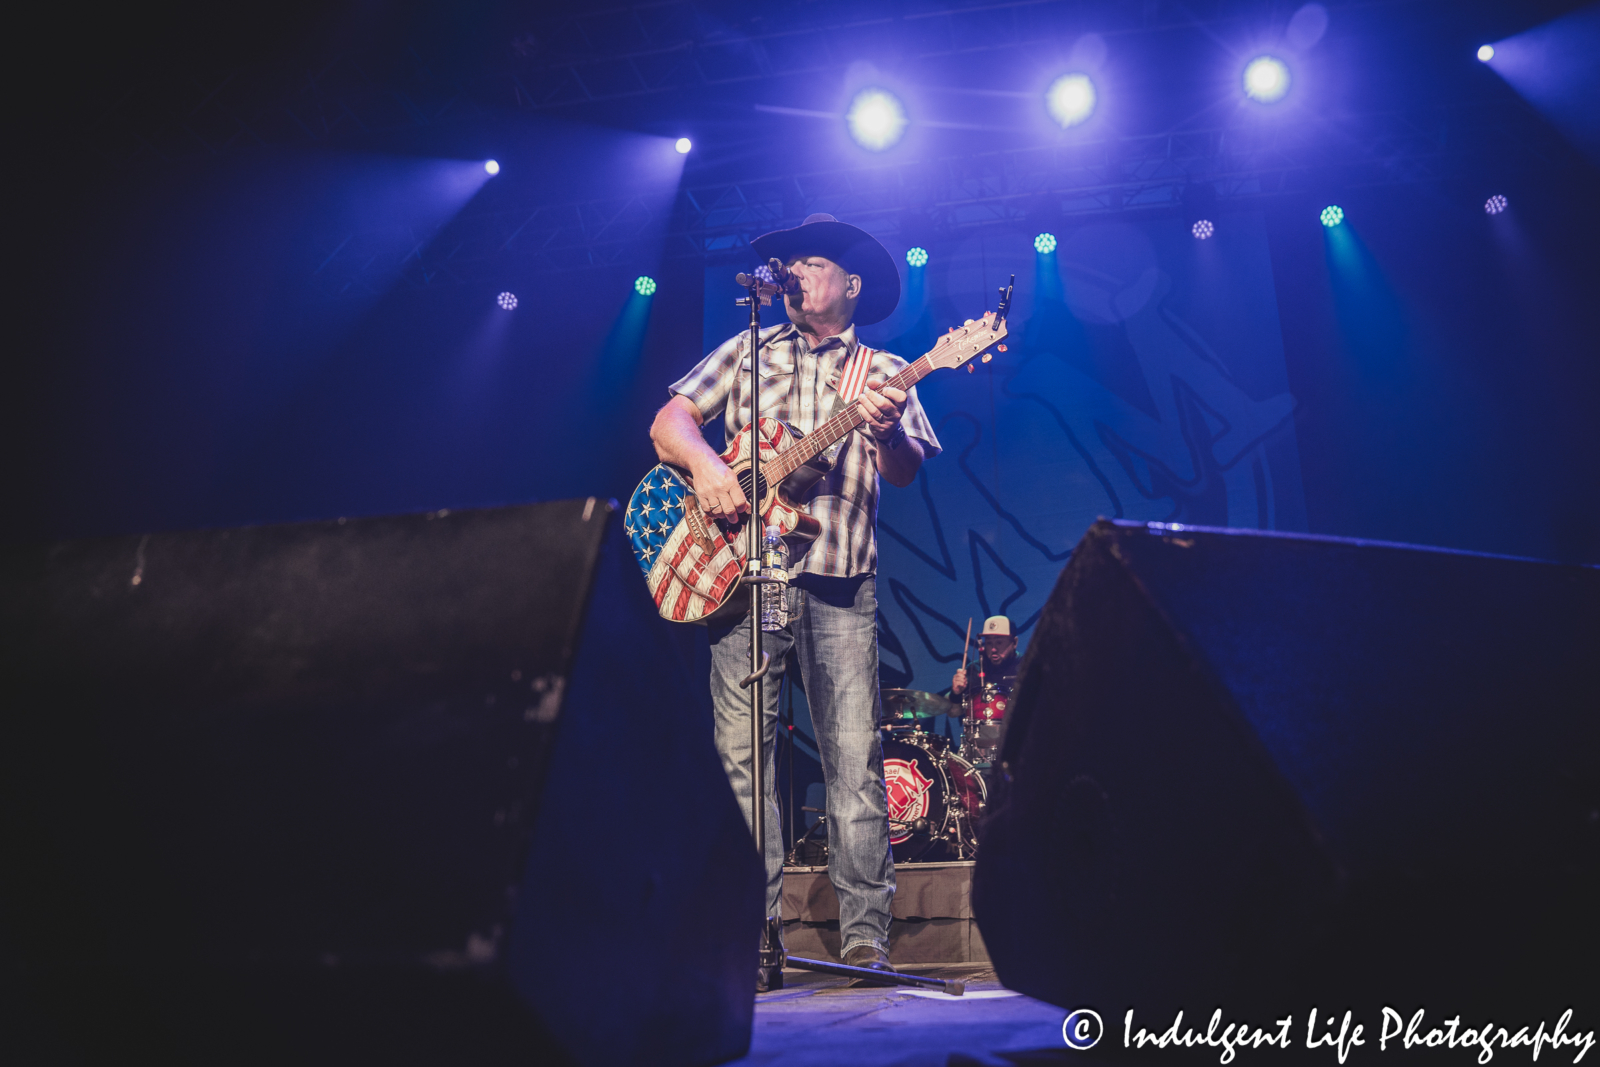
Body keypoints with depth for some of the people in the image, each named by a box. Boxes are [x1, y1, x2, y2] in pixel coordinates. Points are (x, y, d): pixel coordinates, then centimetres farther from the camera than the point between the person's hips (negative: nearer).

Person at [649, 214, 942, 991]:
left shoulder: (881, 371, 13)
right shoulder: (745, 352, 19)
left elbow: (904, 472, -2)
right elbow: (670, 420, 10)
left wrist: (886, 431, -25)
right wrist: (706, 466, -11)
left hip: (839, 583, -1)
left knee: (855, 761, -5)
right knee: (741, 759, -2)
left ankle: (865, 939, 4)